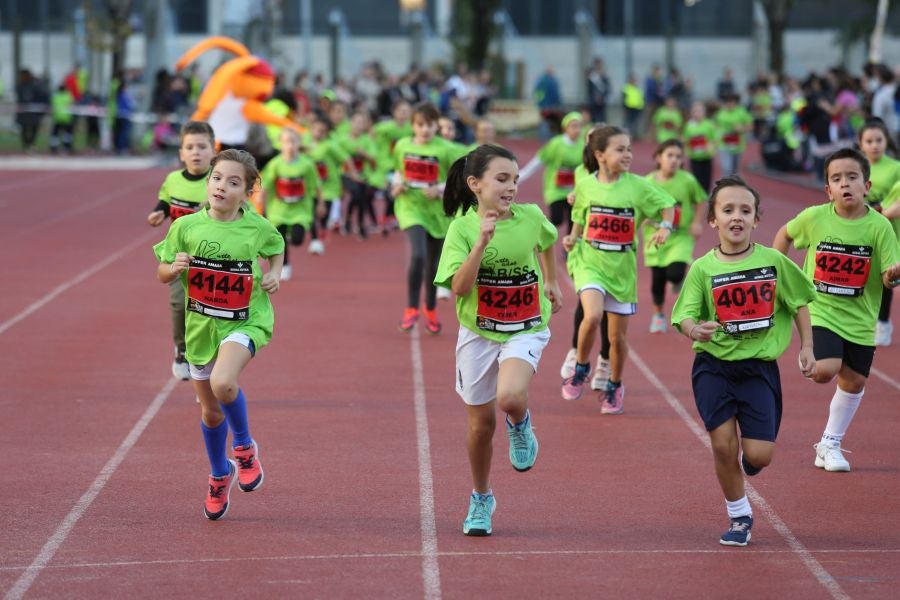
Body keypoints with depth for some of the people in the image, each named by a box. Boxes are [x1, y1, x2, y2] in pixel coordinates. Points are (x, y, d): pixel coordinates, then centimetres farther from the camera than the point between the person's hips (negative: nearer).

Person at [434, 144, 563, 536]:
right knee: (481, 421, 10)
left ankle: (520, 425, 9)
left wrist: (551, 282, 25)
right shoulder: (463, 228, -13)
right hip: (478, 333, 0)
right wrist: (482, 242, -32)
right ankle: (481, 500, 32)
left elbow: (548, 241, 18)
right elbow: (459, 287, -24)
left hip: (525, 330, 0)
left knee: (510, 397, -30)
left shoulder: (530, 218, -8)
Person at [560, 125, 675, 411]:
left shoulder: (637, 185, -5)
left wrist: (665, 227, -13)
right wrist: (573, 237, -3)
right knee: (592, 316, -27)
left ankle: (615, 386, 32)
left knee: (617, 336, 7)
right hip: (591, 263, -1)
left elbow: (667, 204, 5)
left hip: (622, 267, 1)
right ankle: (581, 367, -1)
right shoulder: (585, 186, -2)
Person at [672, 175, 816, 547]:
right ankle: (739, 517, 15)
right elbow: (685, 315, -11)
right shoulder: (703, 268, -6)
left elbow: (799, 302, 10)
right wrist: (695, 330, -33)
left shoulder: (773, 261, -3)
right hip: (714, 366, 0)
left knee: (758, 455, -7)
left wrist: (807, 347, 8)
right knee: (723, 443, -7)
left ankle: (747, 462, 33)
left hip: (759, 367, 0)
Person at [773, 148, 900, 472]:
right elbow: (785, 234, 11)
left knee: (854, 382, 10)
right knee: (825, 370, -23)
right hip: (820, 311, -2)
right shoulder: (814, 217, -10)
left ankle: (829, 445, 29)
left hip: (860, 319, 2)